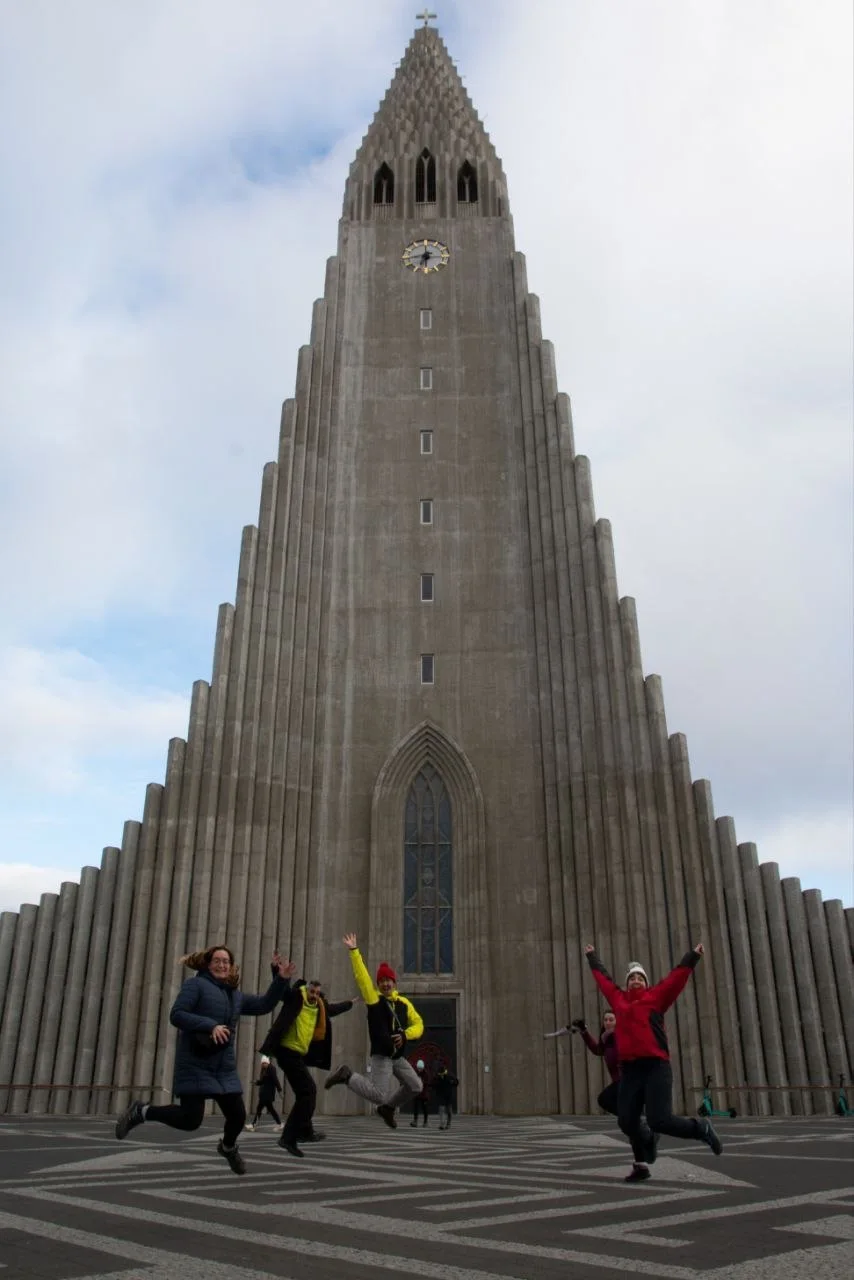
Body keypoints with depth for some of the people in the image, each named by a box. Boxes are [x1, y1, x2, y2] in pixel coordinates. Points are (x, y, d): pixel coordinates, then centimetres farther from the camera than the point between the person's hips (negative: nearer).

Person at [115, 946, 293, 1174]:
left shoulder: (236, 995, 15)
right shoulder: (196, 984, -5)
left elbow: (264, 1005, 15)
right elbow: (176, 1015, -16)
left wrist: (281, 979, 2)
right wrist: (211, 1026, -25)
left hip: (225, 1069, 6)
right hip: (195, 1066, -6)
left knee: (238, 1115, 2)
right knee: (190, 1119, -10)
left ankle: (228, 1147, 38)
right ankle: (142, 1111, 14)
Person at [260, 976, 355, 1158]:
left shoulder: (318, 1006, 14)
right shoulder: (295, 997, -9)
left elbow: (332, 1009, 34)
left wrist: (350, 1003, 48)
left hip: (299, 1054, 9)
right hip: (288, 1052, -9)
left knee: (303, 1096, 6)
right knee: (309, 1089, -15)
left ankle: (289, 1138, 10)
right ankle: (305, 1131, -9)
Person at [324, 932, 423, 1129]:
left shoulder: (404, 1003, 7)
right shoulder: (373, 999, -8)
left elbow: (418, 1024, 8)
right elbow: (361, 976, -18)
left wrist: (405, 1035, -12)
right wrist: (354, 951, -24)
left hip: (397, 1057, 6)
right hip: (381, 1056, -6)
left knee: (415, 1087, 9)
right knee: (379, 1096, -15)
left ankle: (387, 1108, 31)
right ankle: (347, 1075, 4)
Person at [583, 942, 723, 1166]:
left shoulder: (655, 997, 7)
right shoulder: (619, 999, 16)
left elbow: (677, 978, 2)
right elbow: (603, 978, 29)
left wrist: (693, 956, -2)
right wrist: (592, 957, 40)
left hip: (656, 1067, -5)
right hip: (629, 1070, 5)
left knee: (659, 1121, -13)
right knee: (627, 1122, 2)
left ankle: (701, 1129, 15)